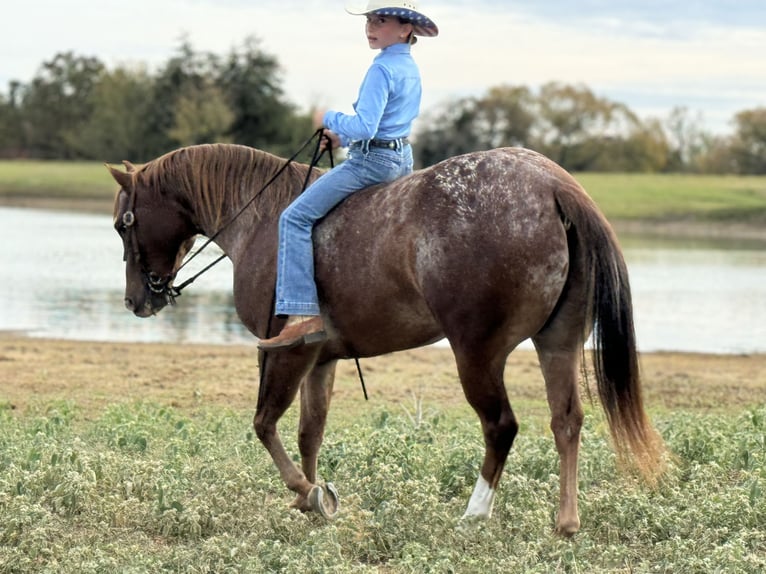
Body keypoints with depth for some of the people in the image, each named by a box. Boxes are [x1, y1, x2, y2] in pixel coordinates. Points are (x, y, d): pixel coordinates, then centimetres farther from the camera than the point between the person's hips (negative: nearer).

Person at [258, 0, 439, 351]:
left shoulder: (382, 69, -19)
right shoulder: (410, 68, 11)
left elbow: (363, 127, -26)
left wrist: (329, 119, -9)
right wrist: (343, 138, 13)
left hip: (373, 161, -10)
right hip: (402, 158, 10)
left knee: (296, 217, -12)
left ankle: (303, 316, -21)